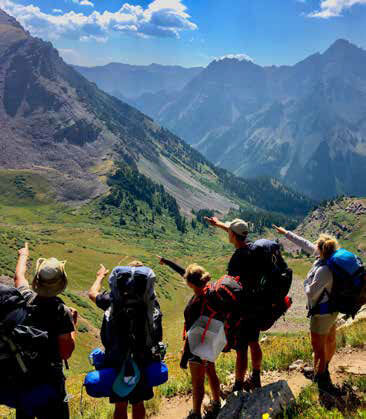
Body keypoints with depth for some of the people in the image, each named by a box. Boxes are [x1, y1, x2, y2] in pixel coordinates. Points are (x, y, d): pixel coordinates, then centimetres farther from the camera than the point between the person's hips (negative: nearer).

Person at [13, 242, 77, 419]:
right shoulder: (62, 312, -19)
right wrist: (73, 323, -3)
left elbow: (19, 277, 16)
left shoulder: (26, 298, -8)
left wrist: (23, 255, 34)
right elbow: (66, 353, -14)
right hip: (50, 376, -5)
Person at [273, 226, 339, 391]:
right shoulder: (330, 258, -6)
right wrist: (286, 233, 9)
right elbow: (305, 244, 3)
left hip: (322, 312, -9)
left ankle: (320, 377, 21)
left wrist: (306, 283, -4)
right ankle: (324, 369, 46)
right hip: (332, 309, 9)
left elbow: (311, 293, -25)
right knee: (330, 341, 25)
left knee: (318, 346, 6)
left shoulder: (323, 270, -32)